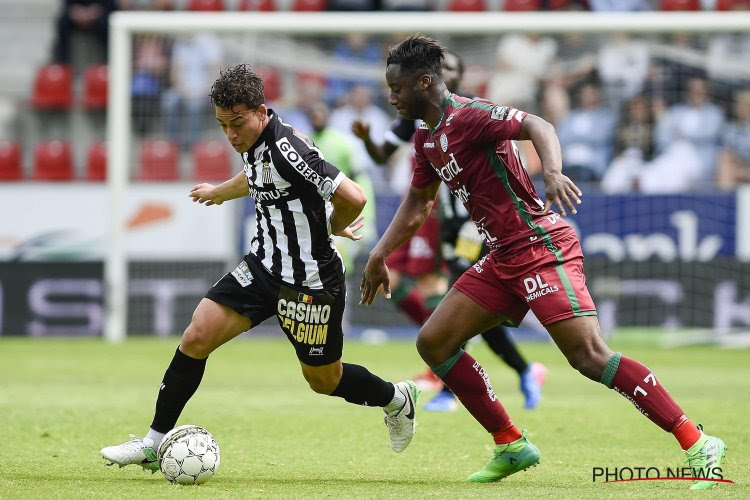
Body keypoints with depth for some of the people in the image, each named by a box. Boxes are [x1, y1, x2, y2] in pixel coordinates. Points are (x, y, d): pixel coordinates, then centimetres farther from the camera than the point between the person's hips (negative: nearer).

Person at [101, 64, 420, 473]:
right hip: (262, 266, 8)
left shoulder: (288, 150, -27)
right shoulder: (254, 143, 0)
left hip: (309, 282, -8)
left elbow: (353, 199, -30)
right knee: (196, 338, -5)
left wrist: (334, 227, -8)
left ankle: (397, 400, 39)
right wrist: (219, 192, 46)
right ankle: (154, 444, 2)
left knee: (323, 381, 9)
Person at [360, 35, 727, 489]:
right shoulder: (427, 138, 15)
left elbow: (538, 127, -27)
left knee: (590, 357, -19)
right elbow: (417, 203, 30)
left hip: (540, 246, -10)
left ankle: (699, 446, -18)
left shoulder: (466, 116, -13)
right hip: (503, 259, 10)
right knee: (434, 343, 7)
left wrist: (553, 172, -45)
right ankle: (511, 446, 12)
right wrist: (379, 256, 28)